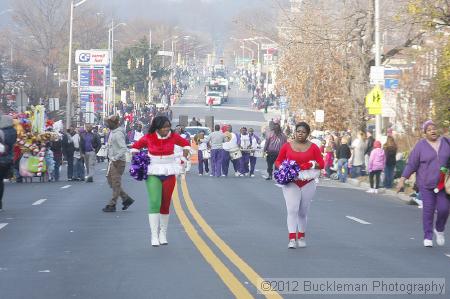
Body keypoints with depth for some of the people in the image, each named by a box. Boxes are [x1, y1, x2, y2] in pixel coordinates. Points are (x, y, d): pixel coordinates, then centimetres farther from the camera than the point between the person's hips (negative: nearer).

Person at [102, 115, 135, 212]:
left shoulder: (118, 134, -18)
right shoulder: (113, 132, 12)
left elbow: (124, 148, -25)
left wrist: (115, 158, -27)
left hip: (118, 162, -10)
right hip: (113, 161, 10)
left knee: (116, 184, -3)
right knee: (111, 181, 13)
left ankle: (112, 205, 1)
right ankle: (126, 199, 19)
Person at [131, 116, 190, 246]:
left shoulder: (173, 136, -3)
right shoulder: (148, 138, -7)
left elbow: (186, 144, 15)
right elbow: (135, 147, 10)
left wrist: (184, 159, 7)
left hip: (169, 173, 2)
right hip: (153, 173, -2)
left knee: (165, 205, 8)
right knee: (154, 203, -15)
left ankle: (163, 233, 22)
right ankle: (154, 235, -14)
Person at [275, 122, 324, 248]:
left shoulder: (313, 147, 3)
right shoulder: (287, 146, 2)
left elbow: (321, 163, 3)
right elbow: (278, 161, 10)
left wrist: (314, 165, -17)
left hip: (308, 183, 1)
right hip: (291, 182, -1)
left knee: (303, 212, 11)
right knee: (292, 210, -14)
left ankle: (301, 238, 24)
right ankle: (292, 239, -18)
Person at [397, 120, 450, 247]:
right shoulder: (421, 146, -4)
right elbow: (411, 164, -4)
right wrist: (402, 180, -8)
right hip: (426, 183, -1)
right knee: (428, 210, -2)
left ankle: (439, 230, 21)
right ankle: (428, 237, 10)